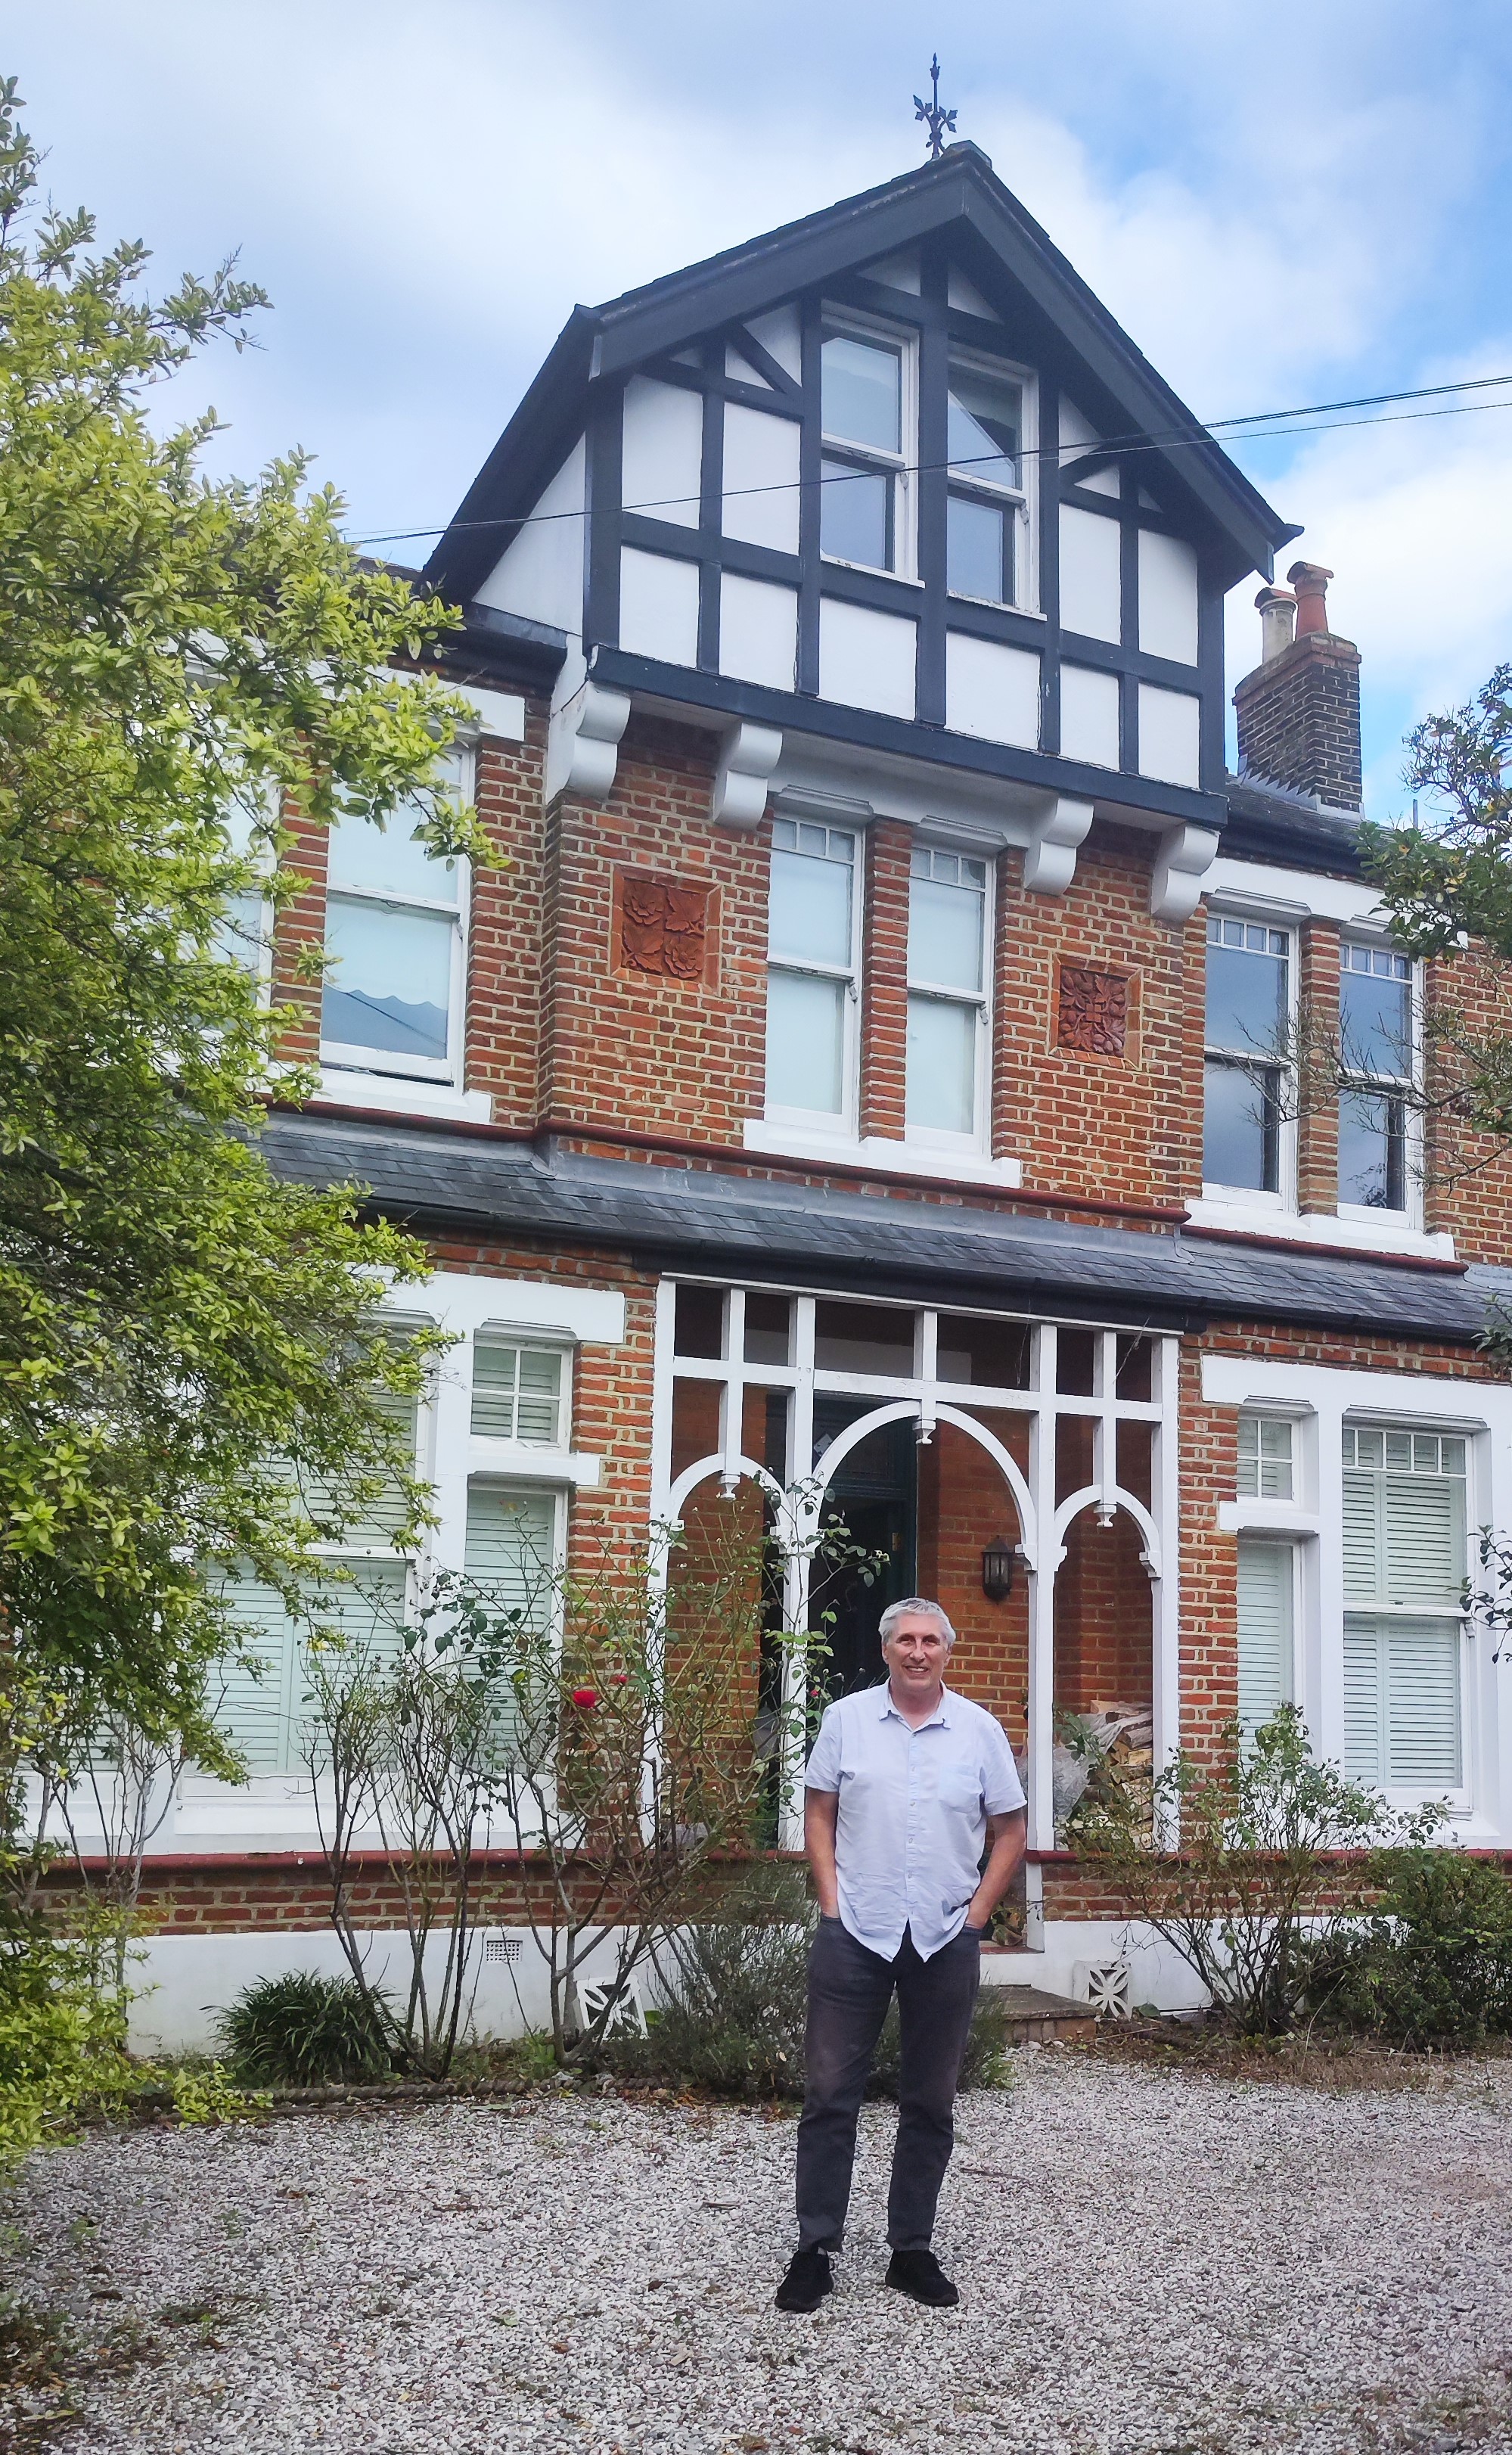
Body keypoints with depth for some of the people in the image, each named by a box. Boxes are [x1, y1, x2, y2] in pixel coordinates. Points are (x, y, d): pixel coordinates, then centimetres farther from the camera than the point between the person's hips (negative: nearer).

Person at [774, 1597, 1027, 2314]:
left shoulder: (980, 1730, 2)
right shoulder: (845, 1719, 1)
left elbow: (1008, 1832, 7)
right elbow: (819, 1813, 5)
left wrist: (977, 1913, 1)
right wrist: (832, 1901, -2)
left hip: (945, 1939, 1)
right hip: (856, 1933, -1)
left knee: (930, 2103, 10)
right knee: (830, 2093, 2)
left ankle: (912, 2250, 22)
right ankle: (815, 2250, 12)